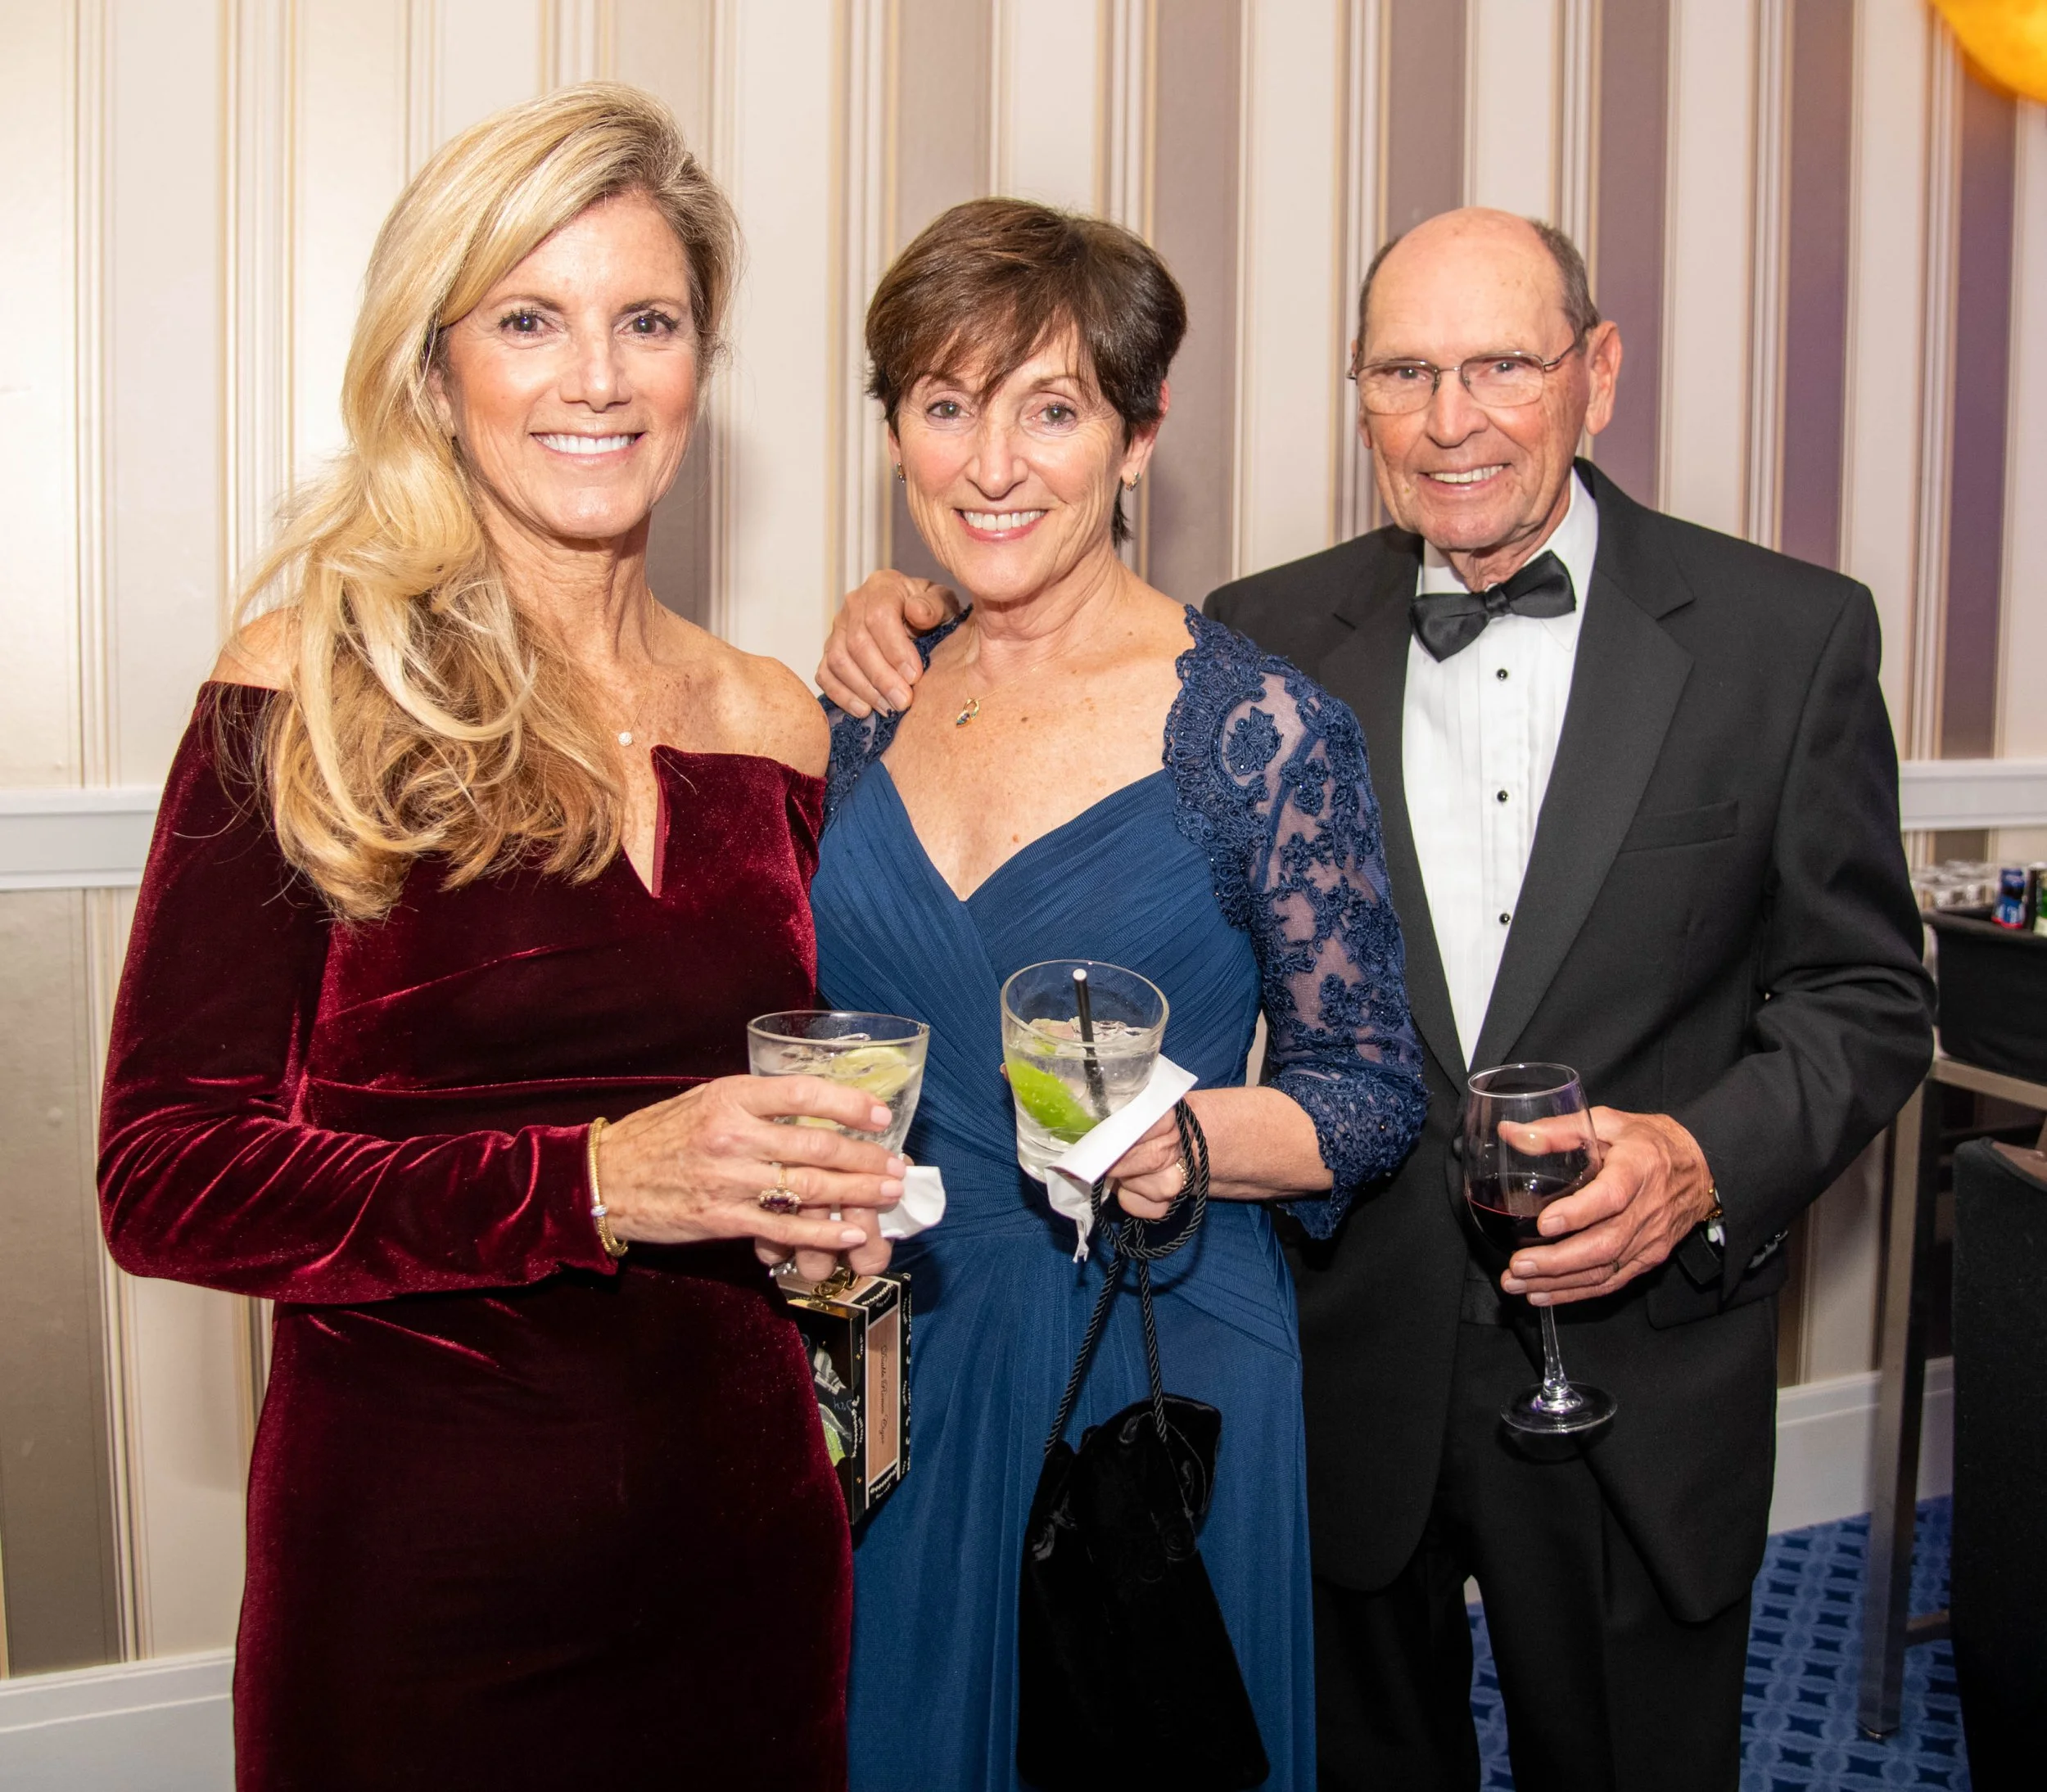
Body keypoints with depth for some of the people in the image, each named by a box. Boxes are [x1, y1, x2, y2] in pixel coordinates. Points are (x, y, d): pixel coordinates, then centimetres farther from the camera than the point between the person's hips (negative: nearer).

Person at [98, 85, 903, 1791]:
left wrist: (839, 1198, -5)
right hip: (418, 1553, -4)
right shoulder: (310, 698, -9)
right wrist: (584, 1186, -23)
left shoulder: (770, 725, 4)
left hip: (744, 1530, 4)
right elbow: (166, 1175, -12)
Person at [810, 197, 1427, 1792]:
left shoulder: (1263, 730, -11)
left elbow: (1374, 1089, -6)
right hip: (889, 1365, 4)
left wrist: (1190, 1140, -24)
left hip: (1158, 1369, -4)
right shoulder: (866, 715, 3)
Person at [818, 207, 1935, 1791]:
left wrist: (1707, 1159, -21)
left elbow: (1863, 996, -2)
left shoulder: (1790, 633, -5)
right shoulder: (1269, 639, -1)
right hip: (1344, 1374, 1)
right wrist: (915, 637, -11)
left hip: (1644, 1387, -1)